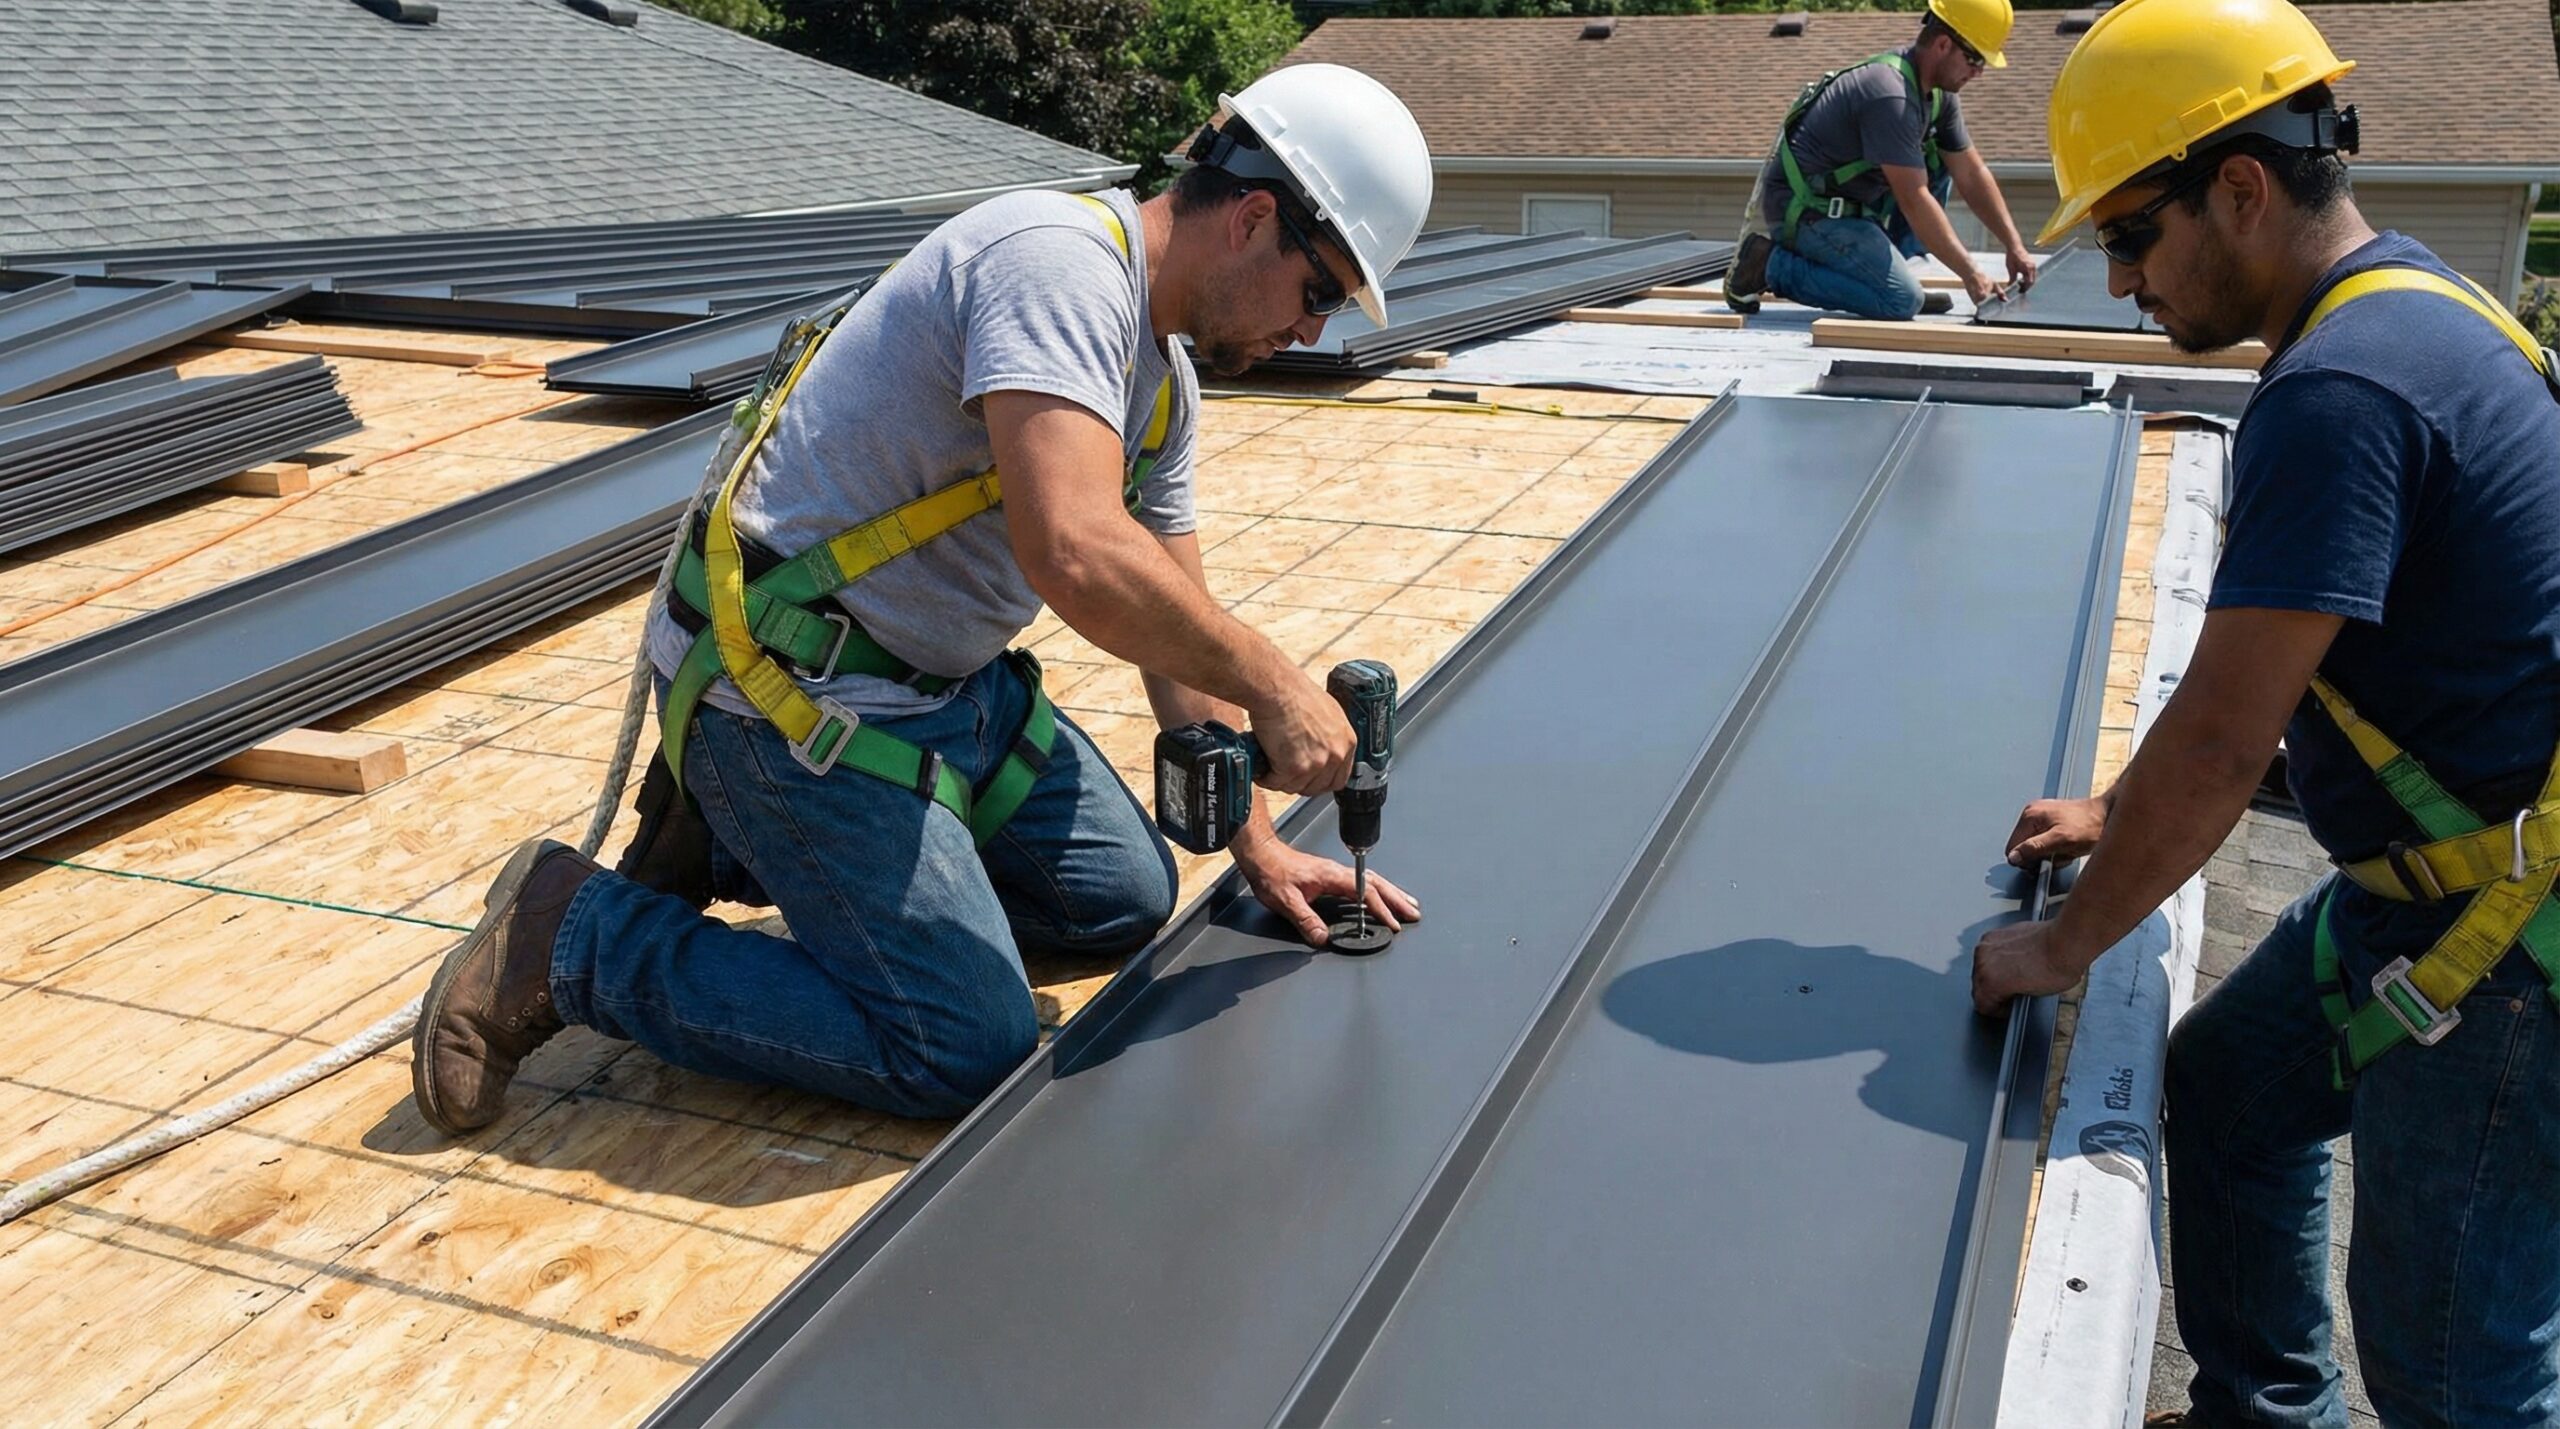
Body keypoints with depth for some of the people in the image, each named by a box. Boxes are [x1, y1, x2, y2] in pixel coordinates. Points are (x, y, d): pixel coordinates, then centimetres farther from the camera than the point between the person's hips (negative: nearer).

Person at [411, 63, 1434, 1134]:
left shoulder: (1163, 378, 10)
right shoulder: (1058, 262, -22)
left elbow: (1178, 627, 13)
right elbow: (1077, 556, -37)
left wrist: (1256, 846, 7)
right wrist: (1270, 684, -25)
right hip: (793, 691, -10)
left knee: (1124, 901, 13)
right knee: (963, 1051, -12)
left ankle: (735, 849, 17)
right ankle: (571, 934, 0)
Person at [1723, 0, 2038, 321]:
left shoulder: (1938, 95, 6)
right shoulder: (1891, 96, -24)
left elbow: (1972, 174, 11)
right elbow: (1913, 201, -25)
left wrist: (2015, 246, 4)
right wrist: (1970, 275, -23)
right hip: (1804, 208, -10)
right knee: (1903, 300, -21)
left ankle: (1876, 266, 5)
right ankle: (1771, 265, -12)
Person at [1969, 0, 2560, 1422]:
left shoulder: (2339, 392, -26)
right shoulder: (2405, 301, 7)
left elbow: (2221, 739, -25)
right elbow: (2258, 654, 16)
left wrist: (2064, 945, -12)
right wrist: (2127, 812, 18)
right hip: (2426, 878, 10)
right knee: (2226, 1078, 23)